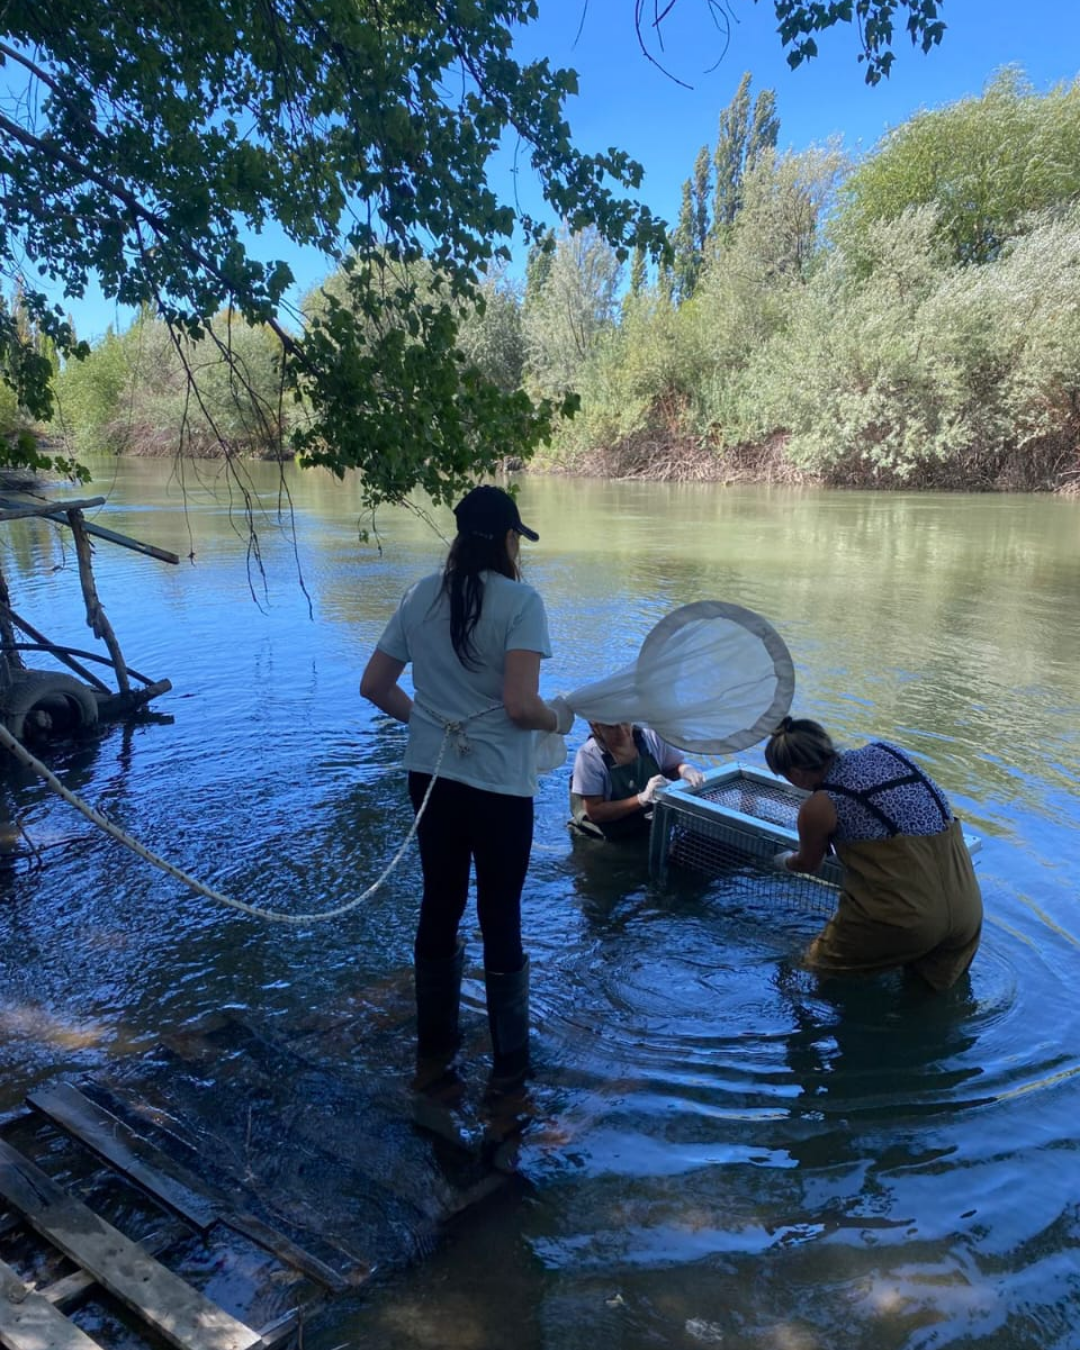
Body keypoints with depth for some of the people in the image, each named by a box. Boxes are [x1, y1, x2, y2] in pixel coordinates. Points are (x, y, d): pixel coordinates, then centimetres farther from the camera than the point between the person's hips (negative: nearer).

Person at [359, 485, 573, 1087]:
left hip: (431, 776, 5)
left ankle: (435, 1039, 37)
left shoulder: (422, 596, 3)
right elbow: (521, 706, -24)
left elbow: (374, 685, 6)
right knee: (500, 915, 10)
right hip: (499, 784, -5)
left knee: (440, 903, 19)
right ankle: (509, 1056, 26)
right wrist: (560, 717, -3)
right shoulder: (520, 601, -15)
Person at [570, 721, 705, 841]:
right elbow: (594, 813, -17)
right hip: (615, 843, -4)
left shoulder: (651, 738, -6)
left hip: (660, 828, 4)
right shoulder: (589, 757, -16)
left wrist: (685, 769, -16)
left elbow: (675, 766, 9)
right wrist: (642, 798, -28)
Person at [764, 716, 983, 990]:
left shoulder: (818, 806, -5)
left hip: (904, 914, -6)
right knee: (937, 986, 26)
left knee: (823, 971, 14)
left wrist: (785, 860, 39)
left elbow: (808, 864, 16)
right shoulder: (884, 750, 11)